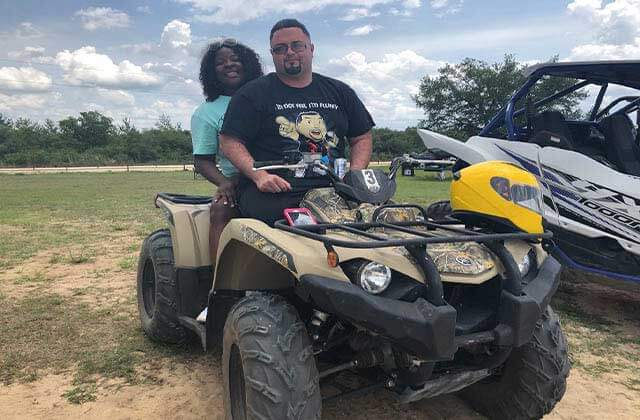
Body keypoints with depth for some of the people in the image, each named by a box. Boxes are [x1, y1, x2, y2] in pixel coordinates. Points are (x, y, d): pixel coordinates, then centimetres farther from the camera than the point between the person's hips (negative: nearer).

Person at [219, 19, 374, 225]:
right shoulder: (252, 94, 8)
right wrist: (260, 176, -15)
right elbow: (229, 142, 2)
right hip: (273, 193, -3)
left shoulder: (340, 92, 19)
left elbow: (361, 139, 20)